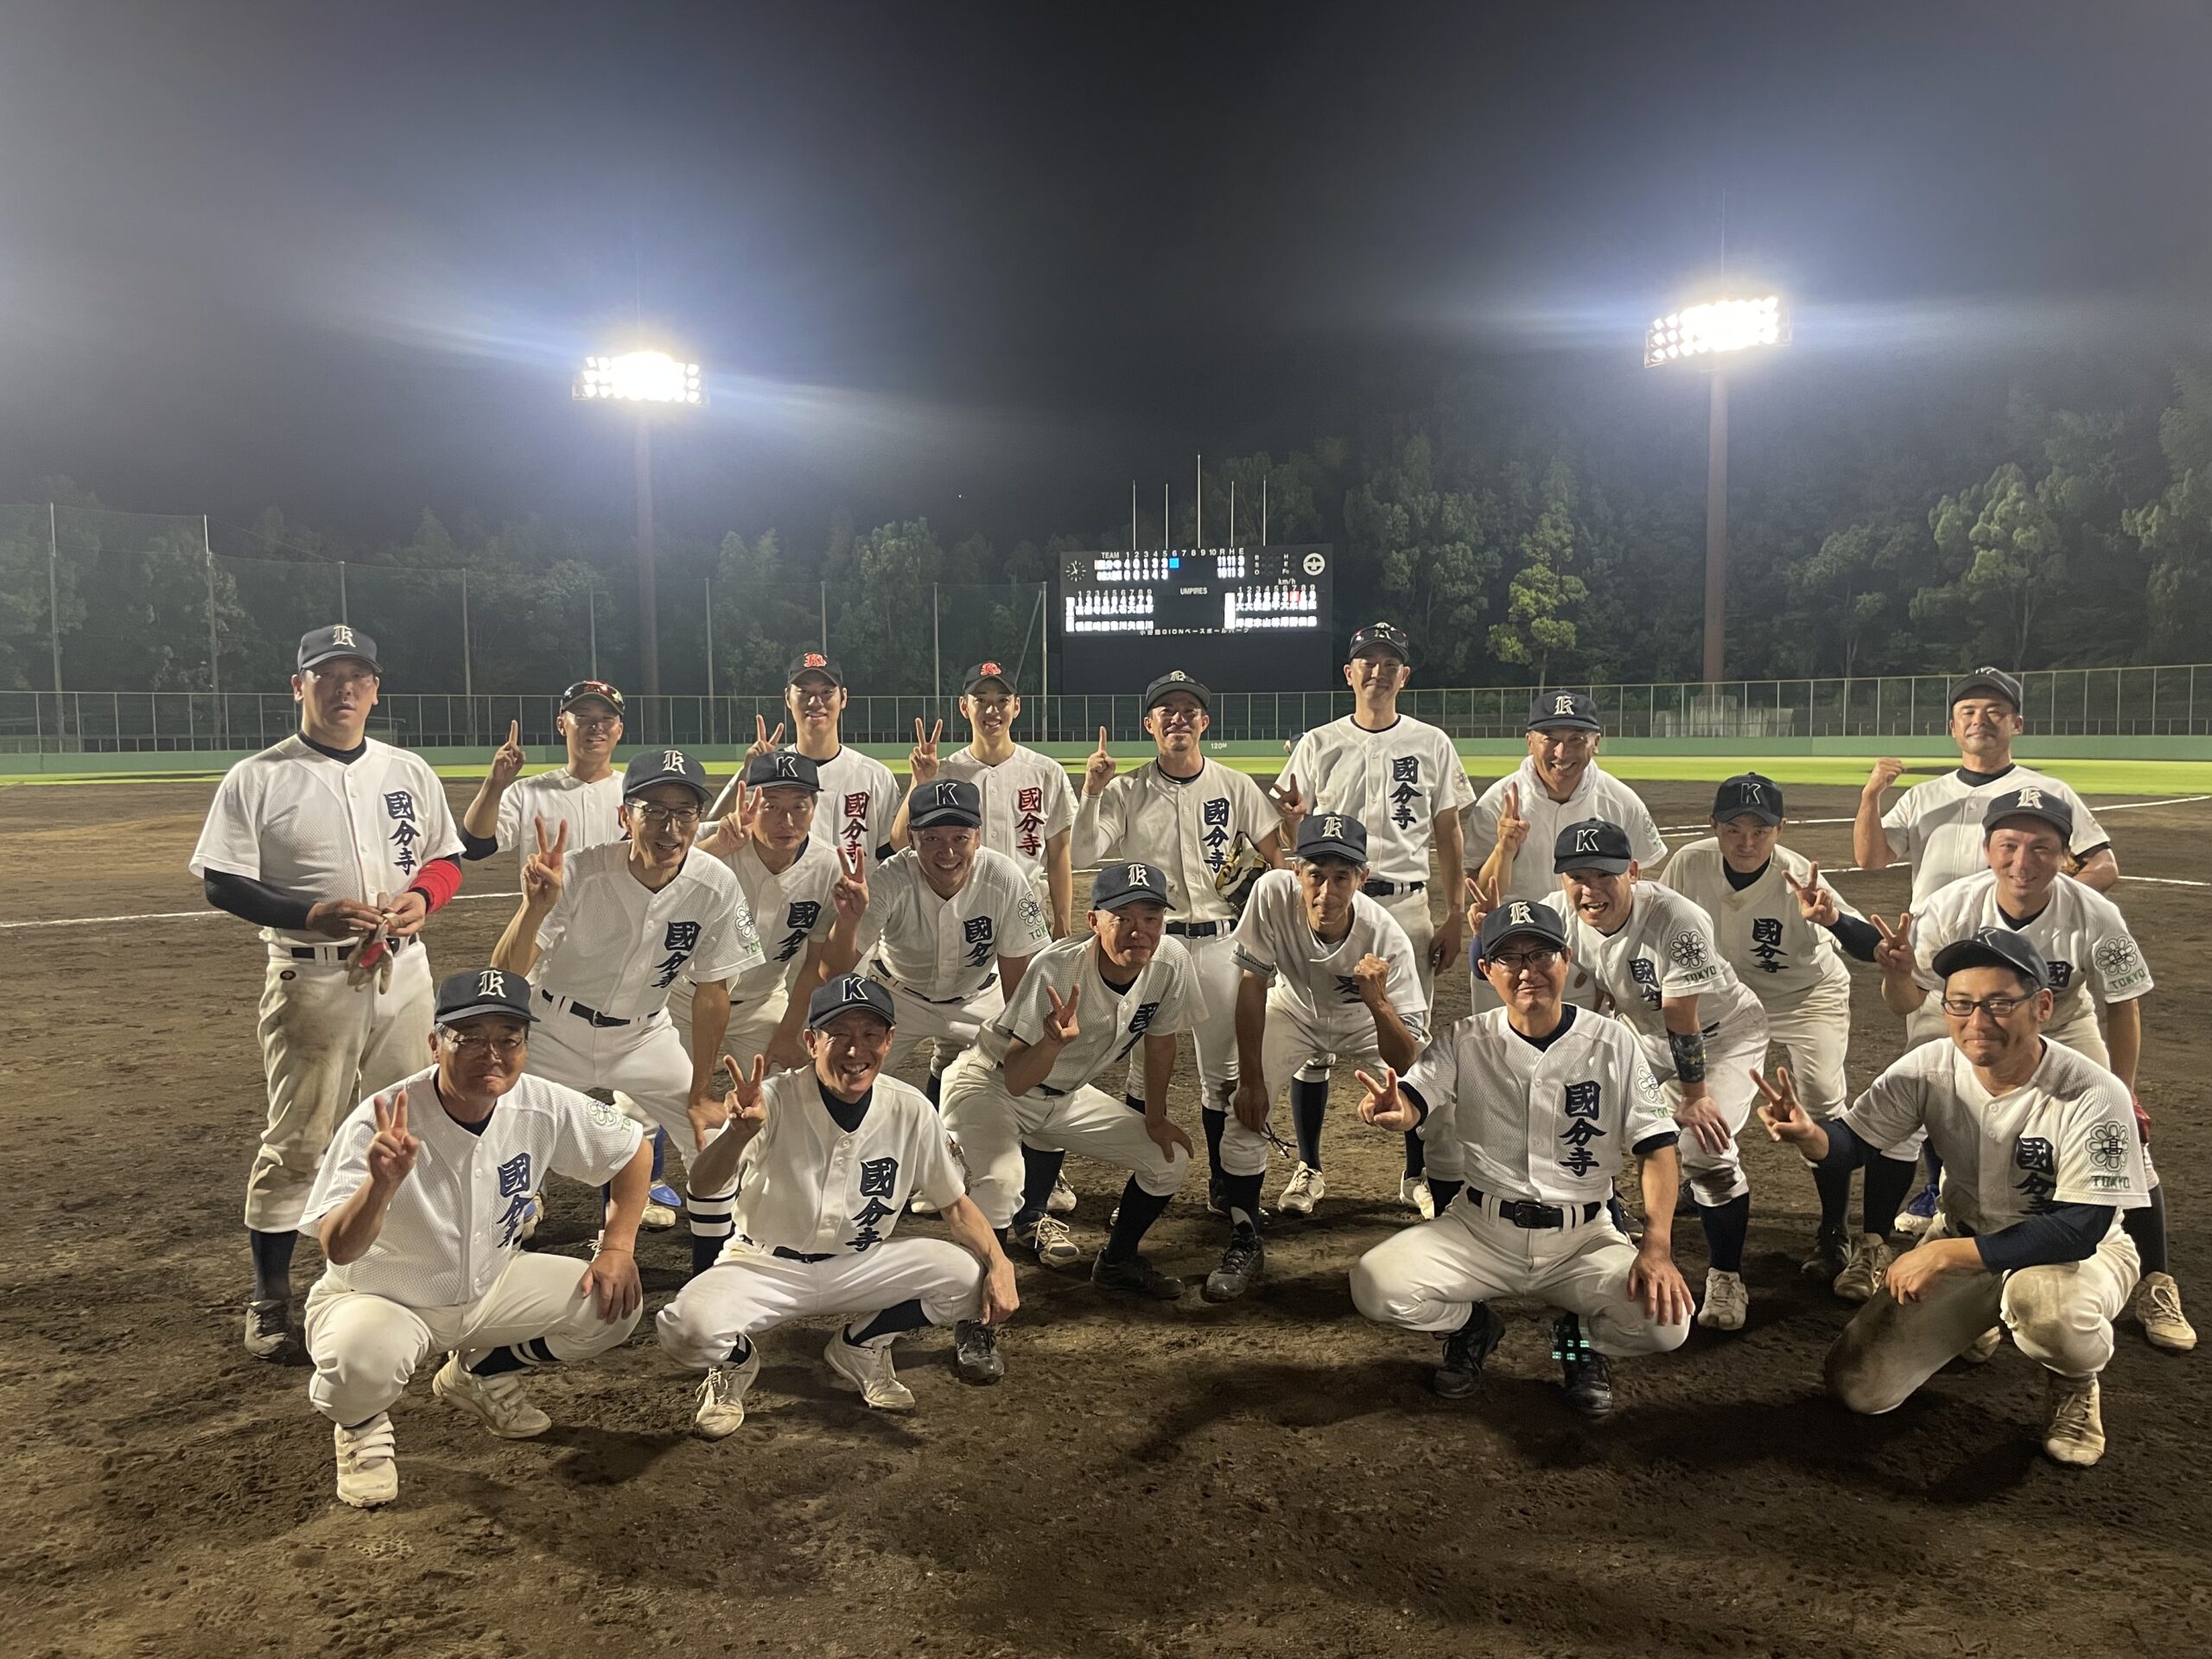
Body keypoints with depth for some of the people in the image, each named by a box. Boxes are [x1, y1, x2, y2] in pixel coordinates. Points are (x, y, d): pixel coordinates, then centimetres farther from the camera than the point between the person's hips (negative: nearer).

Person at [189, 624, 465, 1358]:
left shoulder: (410, 772, 8)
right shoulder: (257, 779, -4)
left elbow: (447, 859, 14)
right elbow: (221, 881, -7)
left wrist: (420, 897, -9)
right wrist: (314, 913, -22)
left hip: (403, 973, 4)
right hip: (310, 978, -4)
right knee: (296, 1139, 1)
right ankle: (270, 1297, 16)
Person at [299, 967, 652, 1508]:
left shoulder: (544, 1107, -17)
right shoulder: (379, 1124, -28)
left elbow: (634, 1150, -1)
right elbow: (337, 1249, -35)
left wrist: (618, 1247, -8)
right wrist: (381, 1185, -54)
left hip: (491, 1287, 5)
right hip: (378, 1298, -4)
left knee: (614, 1306, -10)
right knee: (359, 1363, -37)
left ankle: (481, 1373, 17)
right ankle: (361, 1425, 3)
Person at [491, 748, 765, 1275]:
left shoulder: (716, 887, -21)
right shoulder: (577, 874, -28)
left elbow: (711, 991, -9)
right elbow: (505, 978, -32)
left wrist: (701, 1094, -4)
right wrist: (536, 906, -51)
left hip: (644, 1033, 2)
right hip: (555, 1030, -2)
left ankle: (712, 1265, 24)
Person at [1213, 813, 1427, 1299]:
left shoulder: (1387, 939, -36)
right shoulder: (1273, 894, -35)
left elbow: (1407, 1063, -35)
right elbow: (1253, 983, -21)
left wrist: (1379, 1004, -55)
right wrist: (1251, 1080, -18)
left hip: (1370, 1023, -1)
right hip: (1295, 1010, 1)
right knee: (1244, 1114, -15)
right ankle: (1244, 1242, 4)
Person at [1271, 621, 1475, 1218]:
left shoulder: (1431, 744, 6)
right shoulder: (1318, 744, 4)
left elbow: (1448, 835, 7)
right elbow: (1297, 839, 4)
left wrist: (1455, 917, 0)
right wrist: (1292, 818, -20)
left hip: (1407, 906, 0)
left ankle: (1416, 1175, 18)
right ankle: (1308, 1167, 17)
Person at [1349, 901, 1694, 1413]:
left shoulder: (1612, 1041, -3)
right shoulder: (1464, 1041, -2)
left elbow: (1657, 1145, -4)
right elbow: (1412, 1104, -16)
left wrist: (1657, 1245, -19)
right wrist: (1393, 1109, -43)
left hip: (1584, 1238, 0)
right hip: (1479, 1230, 0)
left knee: (1666, 1321, -26)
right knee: (1375, 1285, -22)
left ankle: (1583, 1337, 11)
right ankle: (1472, 1327, 12)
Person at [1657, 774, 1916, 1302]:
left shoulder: (1798, 878, -30)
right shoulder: (1690, 864, -22)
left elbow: (1873, 947, -39)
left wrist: (1831, 918, -59)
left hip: (1808, 997, -3)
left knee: (1823, 1109, -13)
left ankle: (1834, 1235, 4)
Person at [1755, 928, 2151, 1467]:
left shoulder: (2092, 1095, -29)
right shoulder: (1930, 1069, -19)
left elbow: (2078, 1231, -32)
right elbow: (1853, 1142, -12)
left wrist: (1946, 1254, -34)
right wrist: (1808, 1134, -37)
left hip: (2081, 1248, -4)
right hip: (1964, 1237, 4)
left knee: (2039, 1298, -42)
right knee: (1858, 1386, -3)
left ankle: (2075, 1382, -3)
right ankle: (1981, 1320, 25)